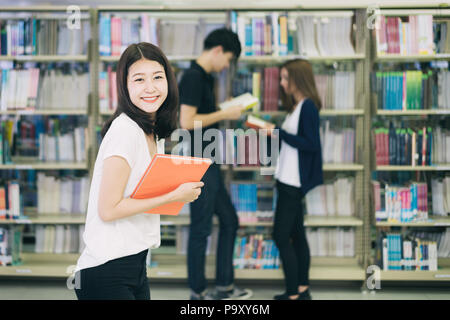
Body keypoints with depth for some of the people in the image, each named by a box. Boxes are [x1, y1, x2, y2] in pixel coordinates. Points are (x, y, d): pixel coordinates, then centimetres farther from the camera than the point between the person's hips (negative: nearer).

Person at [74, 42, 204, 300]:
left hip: (136, 265, 9)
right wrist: (174, 196, -14)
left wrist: (184, 190, 2)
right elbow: (108, 209, -19)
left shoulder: (156, 133, 12)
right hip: (107, 271, -9)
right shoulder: (125, 129, -16)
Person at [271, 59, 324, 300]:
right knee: (296, 235, 12)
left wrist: (279, 133, -19)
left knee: (281, 236, -7)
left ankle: (293, 294, -2)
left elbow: (311, 144, -19)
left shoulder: (308, 107, -14)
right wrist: (274, 133, 7)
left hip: (294, 181, -9)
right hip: (288, 180, 9)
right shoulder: (296, 106, 13)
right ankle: (302, 289, 19)